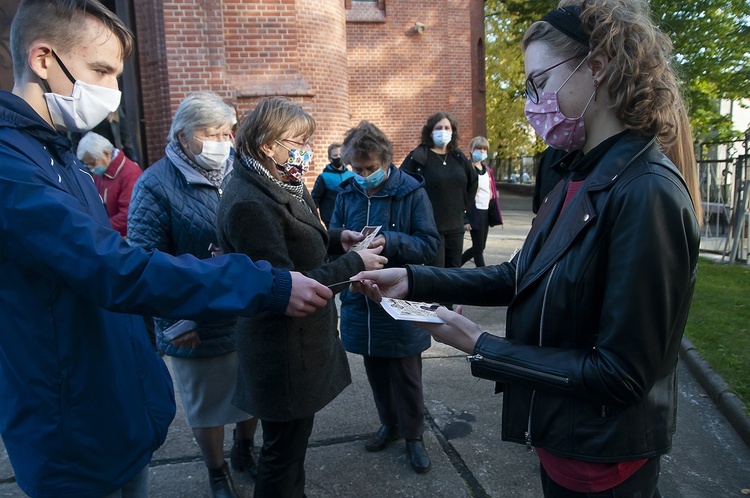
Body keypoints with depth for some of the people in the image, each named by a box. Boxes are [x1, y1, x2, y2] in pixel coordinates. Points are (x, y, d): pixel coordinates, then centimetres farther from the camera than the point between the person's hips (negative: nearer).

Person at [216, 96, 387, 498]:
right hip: (283, 353, -9)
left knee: (294, 436, 25)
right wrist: (354, 263, -19)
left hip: (302, 338, 10)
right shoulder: (248, 204, -25)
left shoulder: (278, 187, 5)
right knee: (285, 446, 9)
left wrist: (335, 239, 1)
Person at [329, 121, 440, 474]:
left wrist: (389, 242, -27)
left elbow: (430, 245, -12)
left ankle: (413, 435, 30)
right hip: (360, 300, 4)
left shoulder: (411, 192, -11)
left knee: (405, 375, 9)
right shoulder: (347, 193, 2)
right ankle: (390, 424, 41)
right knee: (375, 371, 19)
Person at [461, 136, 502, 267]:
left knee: (480, 247, 13)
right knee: (478, 248, -1)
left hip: (486, 212, 8)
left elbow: (492, 193, 16)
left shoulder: (487, 169, 14)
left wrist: (493, 217, 13)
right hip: (474, 212, -8)